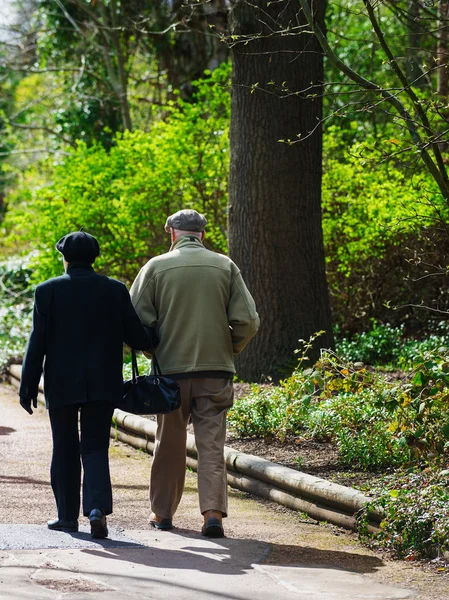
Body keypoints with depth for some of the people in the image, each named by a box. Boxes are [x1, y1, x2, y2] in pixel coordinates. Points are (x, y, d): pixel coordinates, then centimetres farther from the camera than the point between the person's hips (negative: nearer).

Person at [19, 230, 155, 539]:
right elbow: (138, 338, -1)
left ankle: (68, 515, 17)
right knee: (95, 447, 4)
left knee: (65, 450, 12)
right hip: (102, 385, 1)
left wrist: (28, 386, 0)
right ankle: (98, 508, -16)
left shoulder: (48, 291, -4)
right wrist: (155, 338, 22)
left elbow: (38, 343, -5)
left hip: (61, 385, -1)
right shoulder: (115, 290, 0)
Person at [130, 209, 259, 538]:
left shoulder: (156, 267, -2)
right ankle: (213, 513, -10)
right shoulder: (225, 266, 2)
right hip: (216, 370, 0)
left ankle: (162, 513, 22)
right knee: (212, 445, 2)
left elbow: (137, 320, -5)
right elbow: (248, 321, -2)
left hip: (171, 369, 0)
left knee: (169, 445, 13)